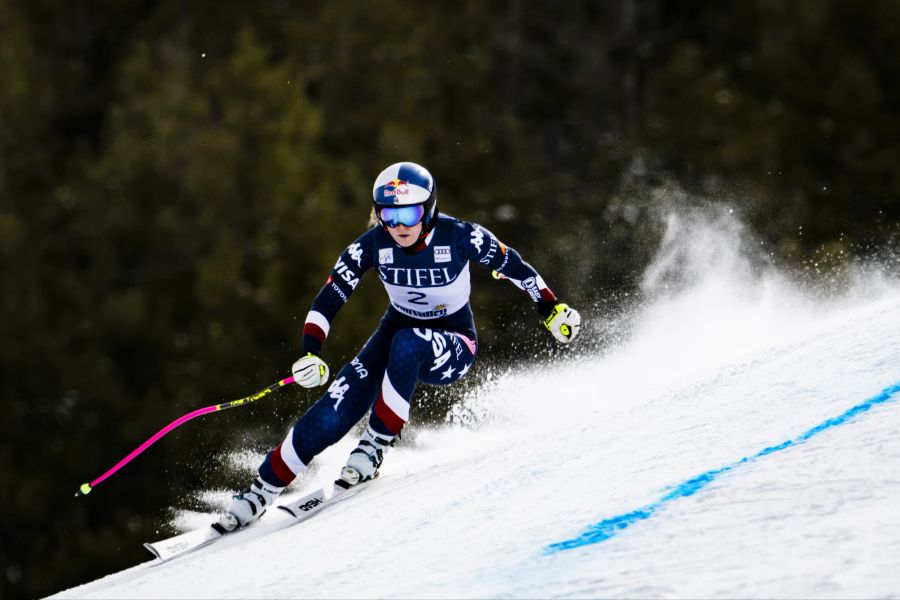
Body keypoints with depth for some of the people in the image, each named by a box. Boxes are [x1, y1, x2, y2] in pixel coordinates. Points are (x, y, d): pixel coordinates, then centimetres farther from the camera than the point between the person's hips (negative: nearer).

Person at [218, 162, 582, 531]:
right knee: (334, 414, -17)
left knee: (406, 344, -40)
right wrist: (310, 353, -29)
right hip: (397, 332, 3)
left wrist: (552, 310, -5)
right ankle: (261, 492, -7)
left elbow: (513, 266, -8)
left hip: (452, 348, -3)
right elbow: (328, 300, -15)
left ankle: (377, 445, -27)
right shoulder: (373, 244, -17)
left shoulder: (459, 237, -24)